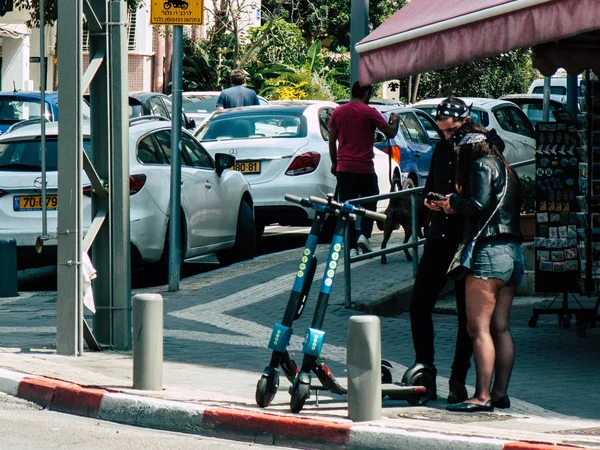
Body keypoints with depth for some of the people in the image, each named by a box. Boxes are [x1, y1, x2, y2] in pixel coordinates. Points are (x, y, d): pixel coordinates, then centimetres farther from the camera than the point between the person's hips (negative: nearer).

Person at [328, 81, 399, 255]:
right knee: (370, 202, 16)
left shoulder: (338, 112, 5)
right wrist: (395, 121, 15)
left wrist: (334, 163, 19)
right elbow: (391, 133, -5)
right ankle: (364, 235, -3)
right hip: (365, 168, -3)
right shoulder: (369, 112, -7)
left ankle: (351, 246, 0)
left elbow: (332, 141, 8)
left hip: (343, 168, 3)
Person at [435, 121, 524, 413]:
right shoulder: (505, 168, 21)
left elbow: (479, 205, -17)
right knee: (500, 328, 11)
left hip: (489, 251, -9)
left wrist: (455, 202, 1)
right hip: (513, 254, 9)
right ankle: (500, 393, 12)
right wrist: (453, 209, 19)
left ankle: (482, 396, -15)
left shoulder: (481, 164, -5)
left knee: (478, 328, -10)